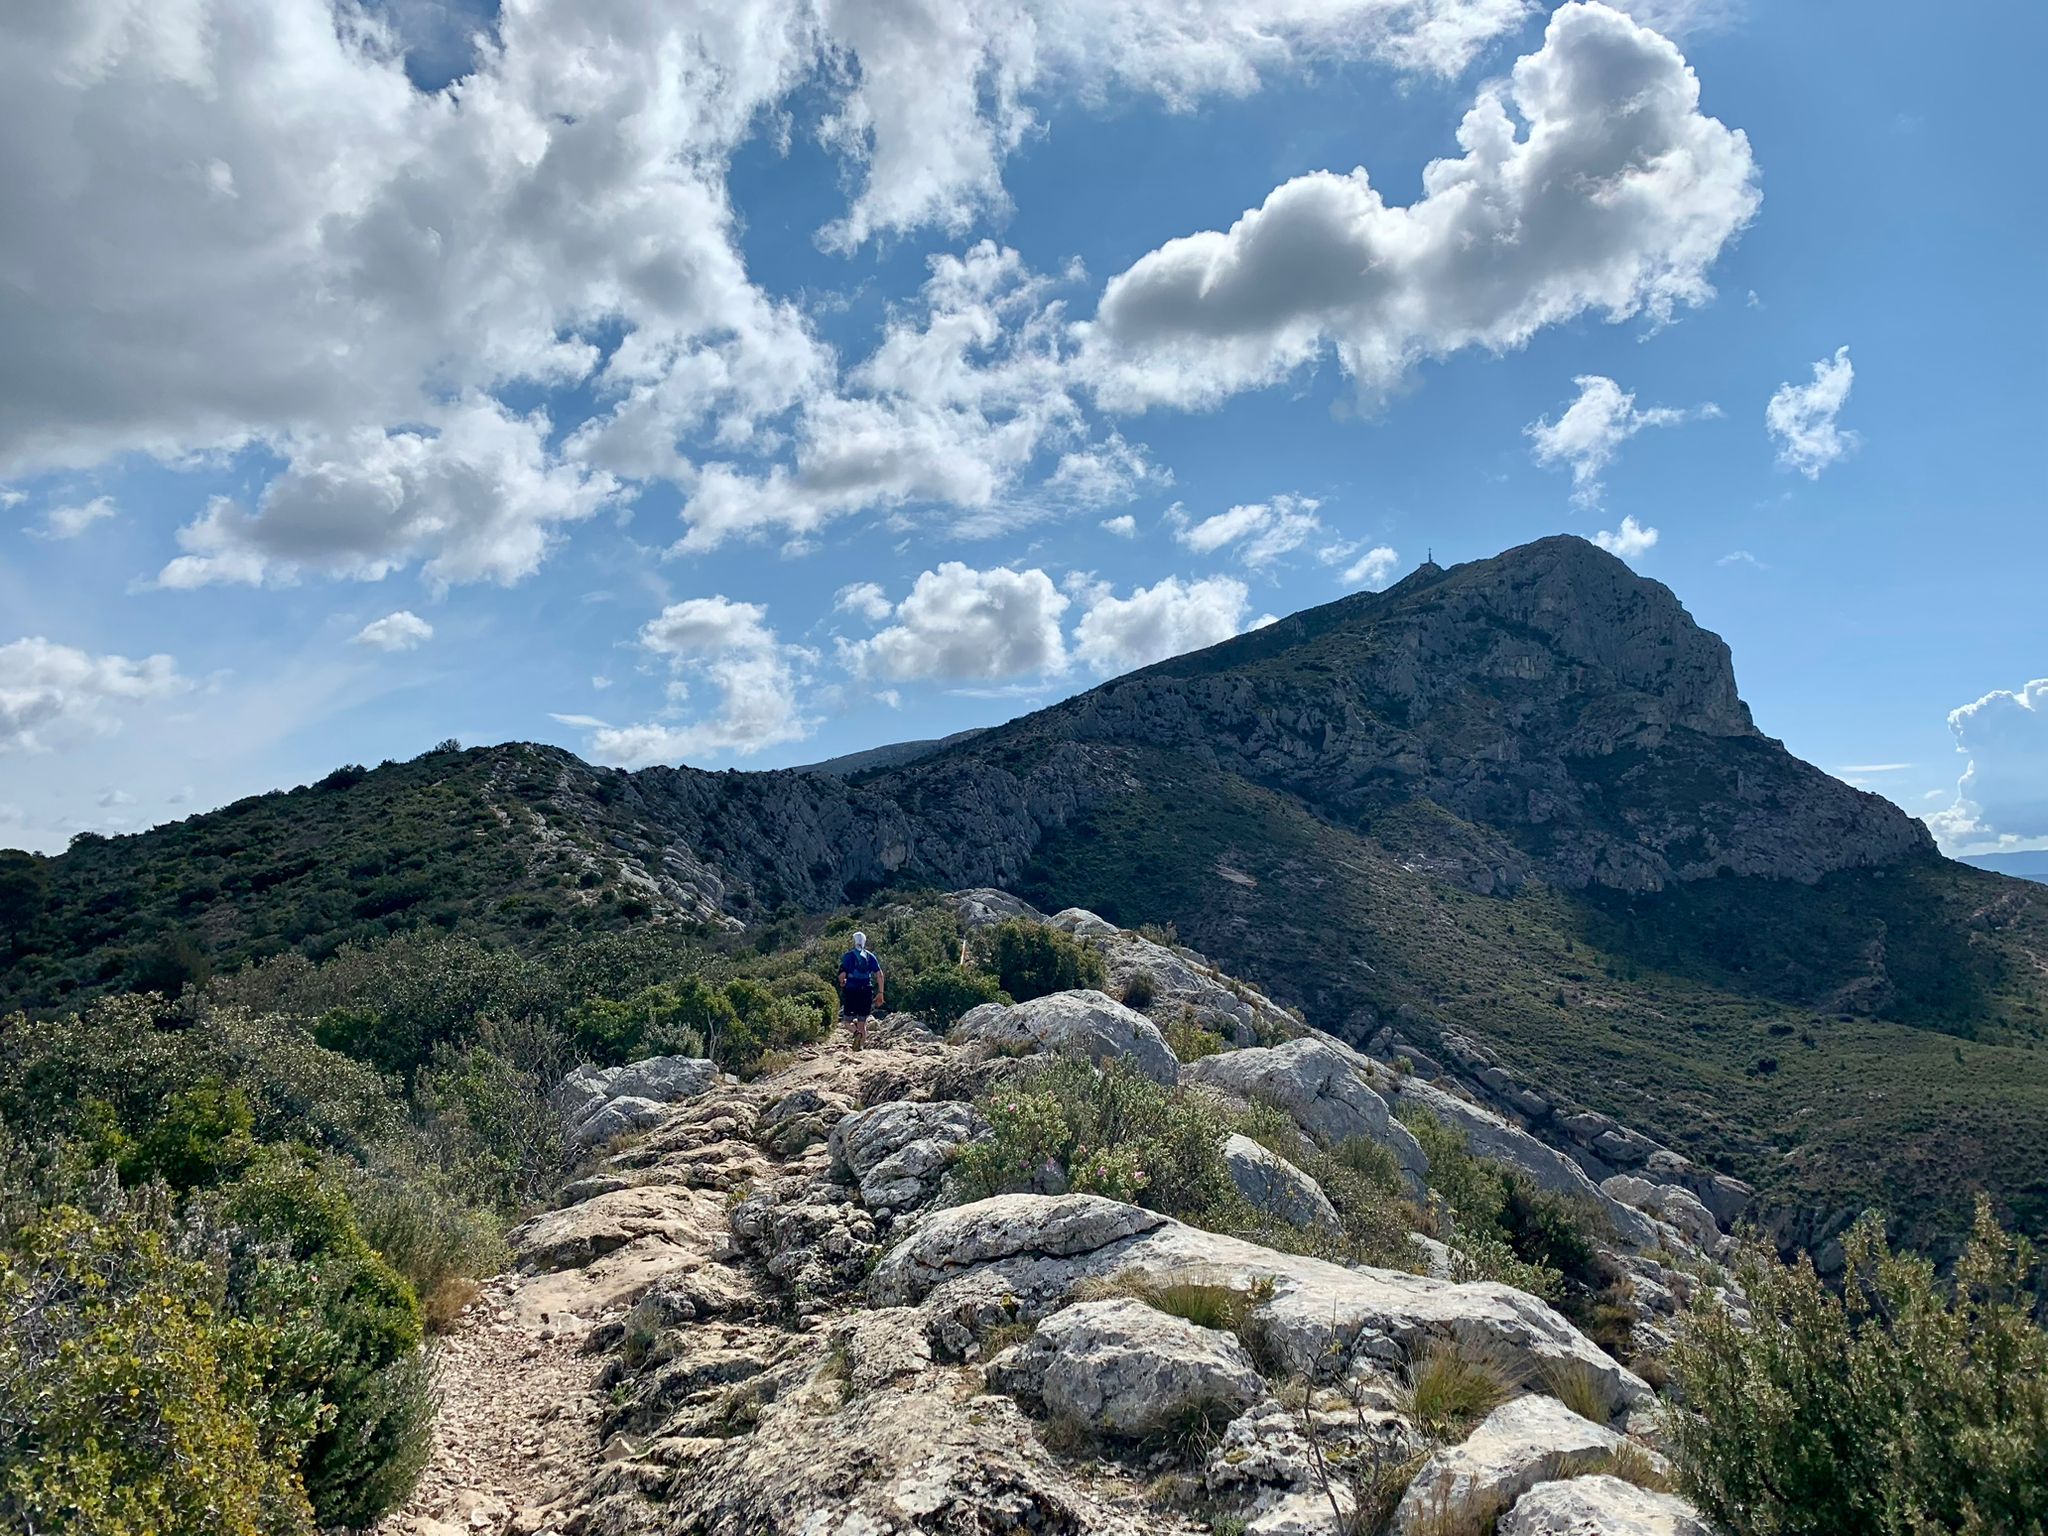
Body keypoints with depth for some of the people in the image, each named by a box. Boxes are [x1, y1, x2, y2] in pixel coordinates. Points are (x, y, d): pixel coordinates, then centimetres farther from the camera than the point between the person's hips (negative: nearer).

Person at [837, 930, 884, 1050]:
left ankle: (856, 1031, -24)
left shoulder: (848, 956, -2)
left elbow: (842, 975, -10)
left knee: (848, 1019, 8)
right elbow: (879, 975, 0)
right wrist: (880, 993, 4)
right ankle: (861, 1046, 4)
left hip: (851, 990, -2)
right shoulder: (870, 956, 6)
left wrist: (842, 983, 12)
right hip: (866, 991, 3)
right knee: (862, 1020, 11)